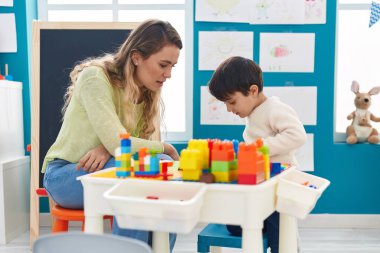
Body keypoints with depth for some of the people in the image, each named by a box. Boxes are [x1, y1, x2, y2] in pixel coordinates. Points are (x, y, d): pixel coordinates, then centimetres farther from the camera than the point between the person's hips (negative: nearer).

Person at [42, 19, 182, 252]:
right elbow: (119, 144, -28)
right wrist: (166, 148, -14)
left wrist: (107, 148, -27)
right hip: (66, 174, -6)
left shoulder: (148, 92, 2)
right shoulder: (95, 77, -20)